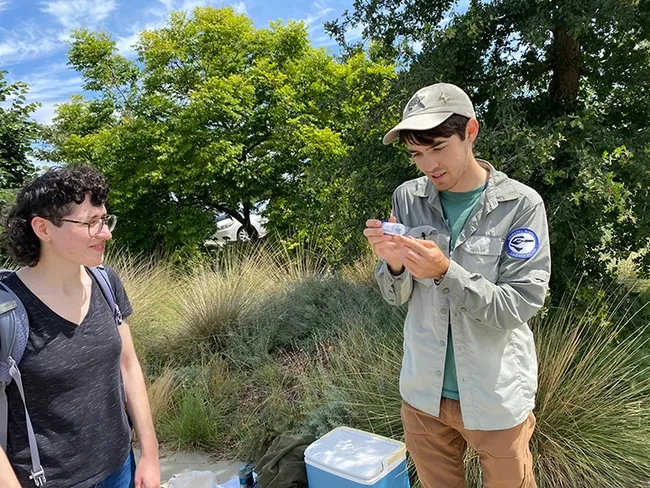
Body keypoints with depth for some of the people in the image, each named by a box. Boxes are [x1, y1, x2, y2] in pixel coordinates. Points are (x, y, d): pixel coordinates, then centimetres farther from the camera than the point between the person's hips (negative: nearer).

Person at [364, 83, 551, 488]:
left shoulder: (521, 204, -14)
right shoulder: (408, 199, -5)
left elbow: (519, 307, -16)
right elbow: (397, 297, -1)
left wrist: (445, 272, -30)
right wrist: (394, 263, -23)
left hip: (497, 399, -3)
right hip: (423, 392, 3)